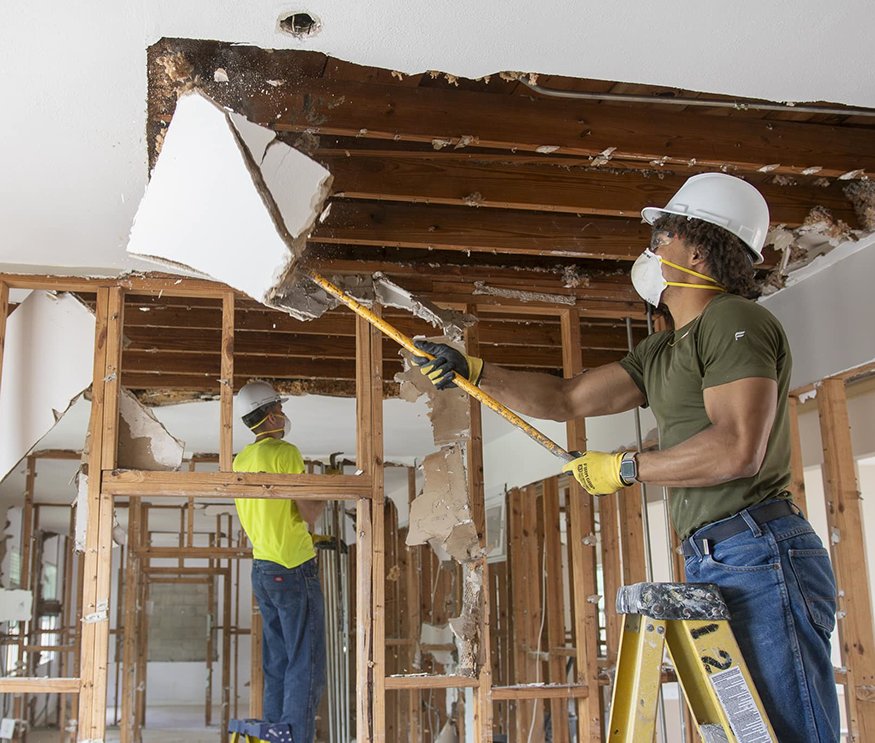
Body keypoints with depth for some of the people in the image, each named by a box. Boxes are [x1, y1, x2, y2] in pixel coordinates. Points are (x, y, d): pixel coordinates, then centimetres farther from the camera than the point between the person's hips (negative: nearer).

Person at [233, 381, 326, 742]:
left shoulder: (241, 459, 12)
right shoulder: (285, 452, -12)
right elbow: (308, 514, -16)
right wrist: (322, 498, 5)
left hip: (262, 569, 8)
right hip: (295, 570, -8)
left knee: (277, 664, 12)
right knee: (306, 666, -4)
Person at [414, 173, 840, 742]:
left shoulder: (735, 319, -8)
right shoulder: (662, 351, 22)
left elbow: (738, 449, -21)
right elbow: (565, 399, 23)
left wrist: (624, 468, -10)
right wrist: (474, 371, 16)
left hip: (758, 553, -10)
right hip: (713, 563, 10)